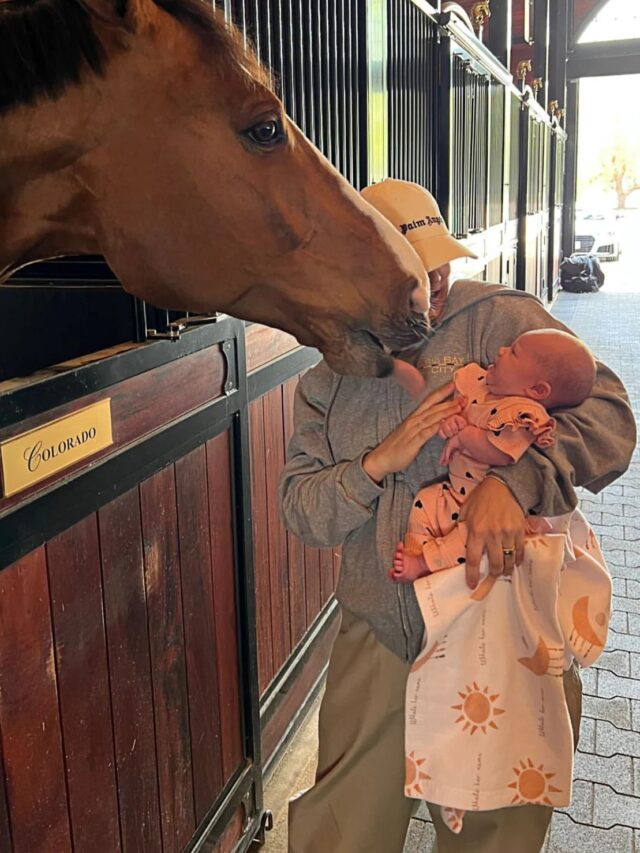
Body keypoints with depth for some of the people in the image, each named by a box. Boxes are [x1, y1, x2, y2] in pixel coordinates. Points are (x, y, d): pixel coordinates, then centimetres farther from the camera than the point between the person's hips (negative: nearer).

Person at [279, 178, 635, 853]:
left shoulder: (501, 318, -6)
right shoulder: (331, 370, 6)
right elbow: (298, 507, 3)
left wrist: (514, 477, -34)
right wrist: (377, 464, -15)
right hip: (377, 643, 3)